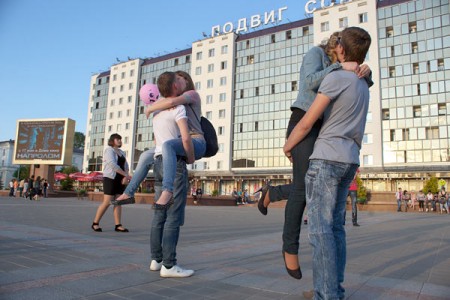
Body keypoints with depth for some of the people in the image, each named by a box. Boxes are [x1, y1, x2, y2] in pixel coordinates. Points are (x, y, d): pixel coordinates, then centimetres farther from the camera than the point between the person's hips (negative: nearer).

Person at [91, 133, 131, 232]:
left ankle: (118, 225, 0)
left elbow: (126, 166, 10)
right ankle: (95, 223, 5)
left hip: (120, 180, 7)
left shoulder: (122, 153, 17)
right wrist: (126, 175, -20)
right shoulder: (109, 150, -6)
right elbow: (113, 164, -20)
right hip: (110, 178, -7)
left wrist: (125, 177, -10)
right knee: (107, 202, -9)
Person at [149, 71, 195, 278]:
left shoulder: (157, 111, 18)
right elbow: (186, 138, -18)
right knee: (174, 216, -8)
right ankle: (168, 265, -6)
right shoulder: (178, 107, -7)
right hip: (175, 163, -8)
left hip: (159, 162, 9)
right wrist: (191, 158, -2)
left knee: (159, 215, 10)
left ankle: (156, 259, 16)